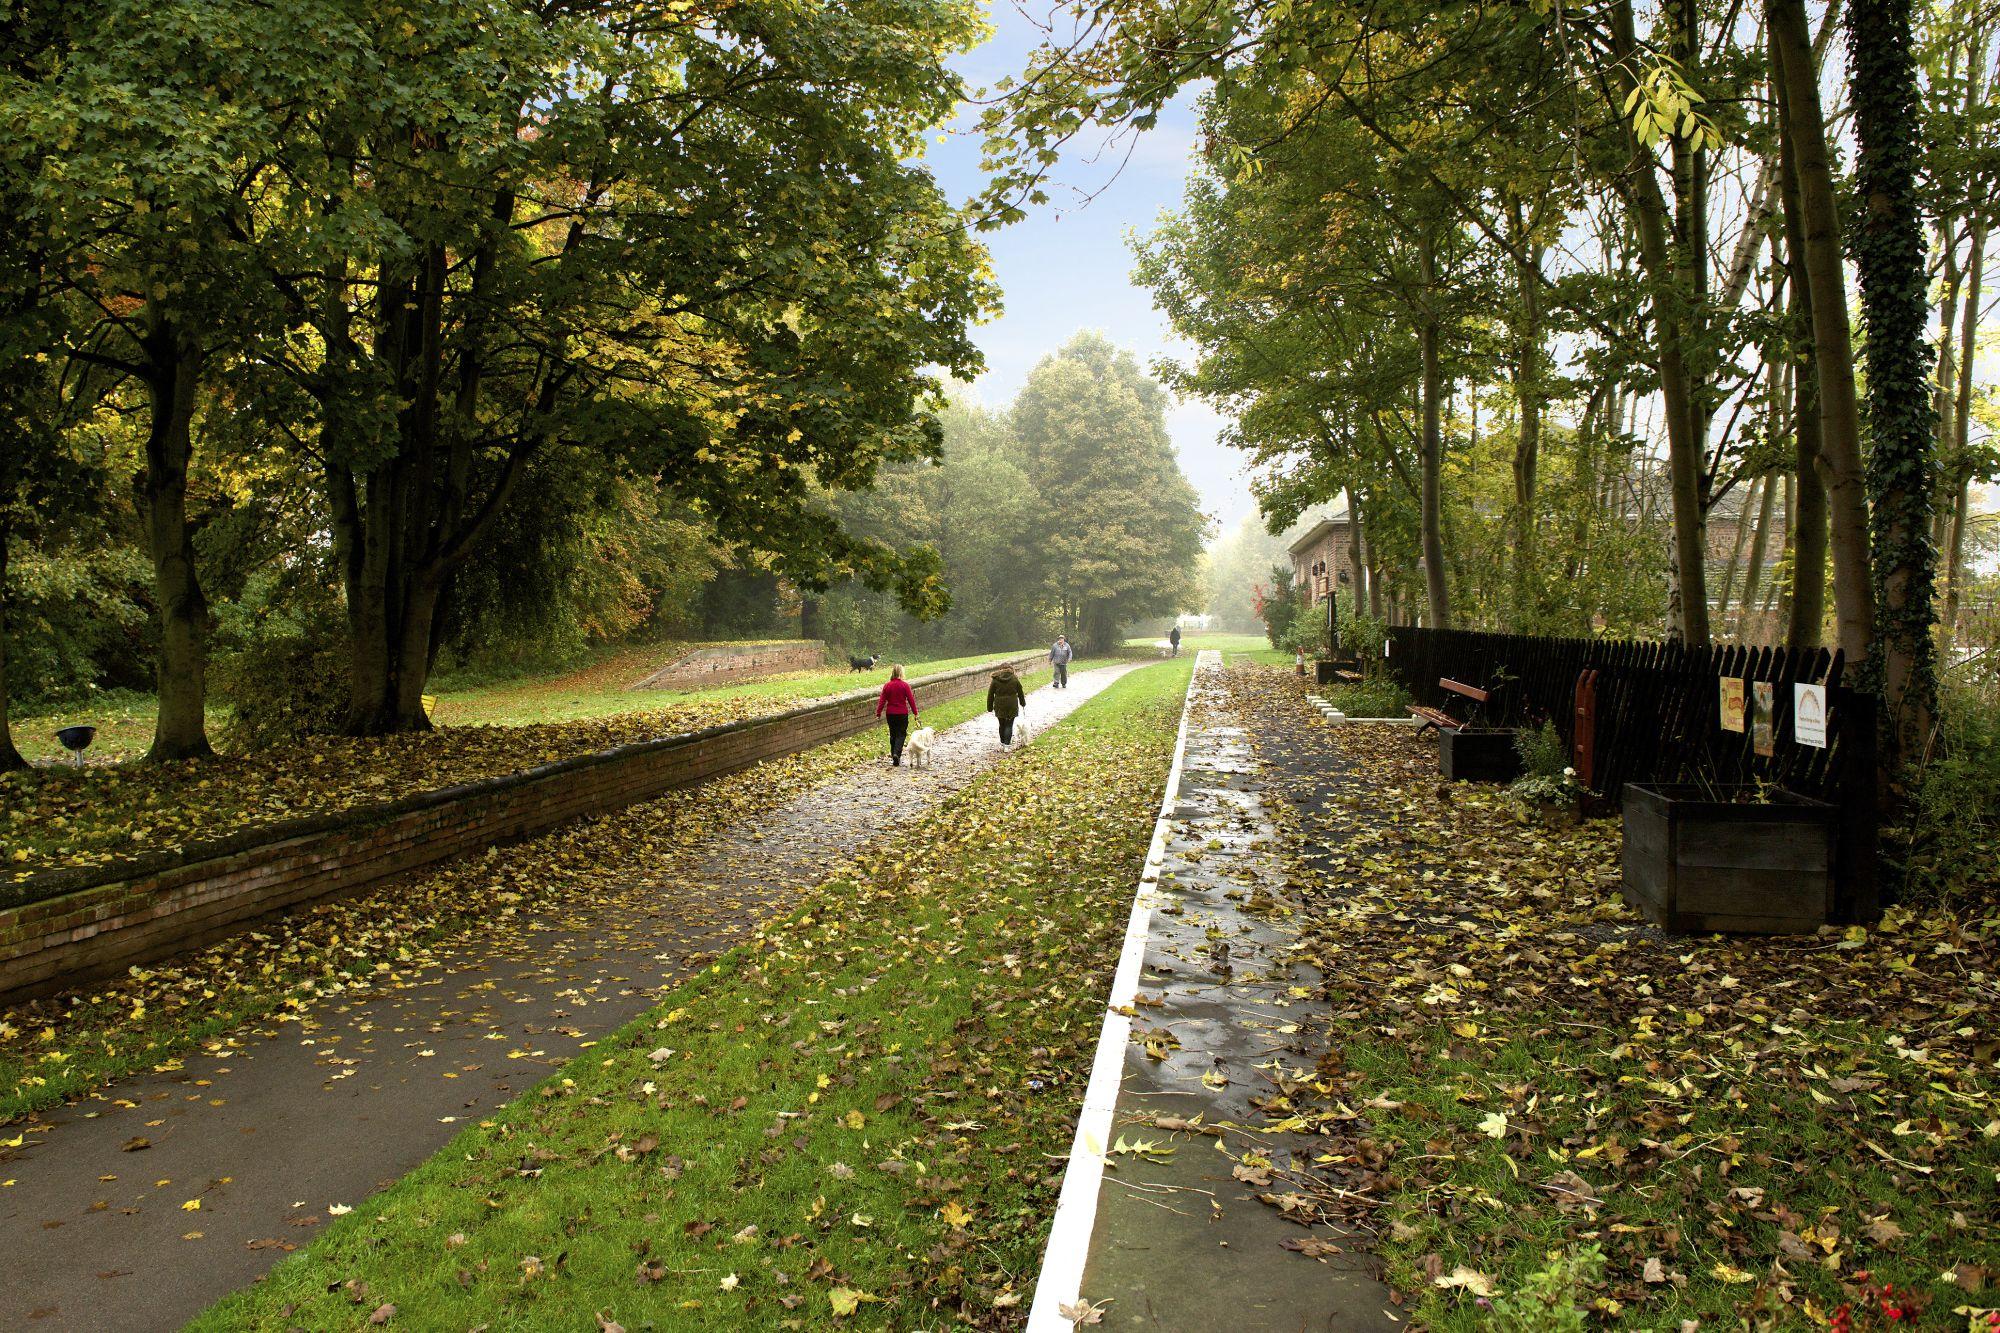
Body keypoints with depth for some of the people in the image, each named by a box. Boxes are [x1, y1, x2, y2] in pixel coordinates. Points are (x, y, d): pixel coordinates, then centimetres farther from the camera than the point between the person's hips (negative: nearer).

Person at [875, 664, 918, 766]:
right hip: (902, 714, -3)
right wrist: (915, 712, 3)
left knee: (893, 734, 15)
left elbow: (882, 700, 0)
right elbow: (911, 699, -6)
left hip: (890, 714, 3)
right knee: (901, 734, 3)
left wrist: (878, 713, 7)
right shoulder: (905, 685, -9)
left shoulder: (887, 685, -2)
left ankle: (893, 756, 20)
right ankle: (897, 753, -18)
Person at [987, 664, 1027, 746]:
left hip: (999, 706, 1)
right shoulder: (1014, 679, 1)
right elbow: (1020, 693, 10)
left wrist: (990, 708, 9)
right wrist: (1023, 703, 25)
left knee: (1002, 724, 14)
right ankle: (1007, 742, -5)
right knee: (1009, 724, 3)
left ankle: (1002, 741, 25)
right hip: (1012, 706, -1)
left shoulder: (995, 680, 0)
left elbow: (990, 695, 2)